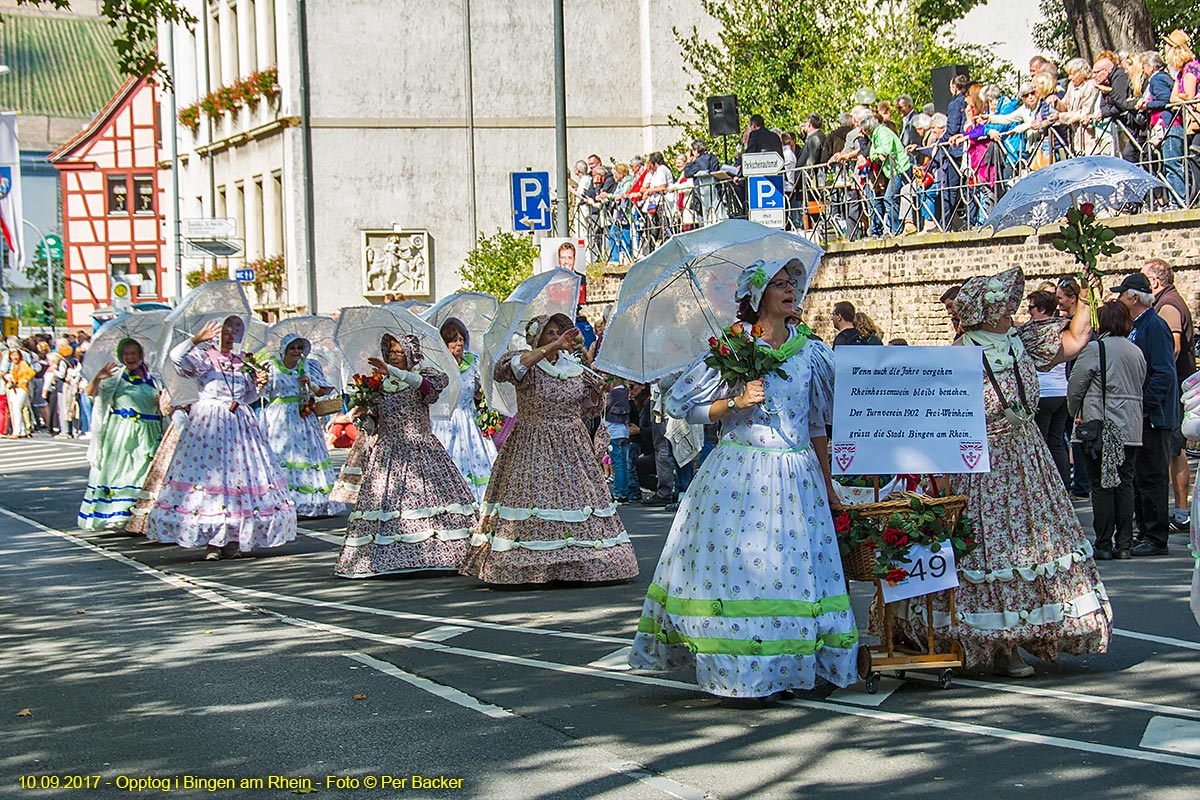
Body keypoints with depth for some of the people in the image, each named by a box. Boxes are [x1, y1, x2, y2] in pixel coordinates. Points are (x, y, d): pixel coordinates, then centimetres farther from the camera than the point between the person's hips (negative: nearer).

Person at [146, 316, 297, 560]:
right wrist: (196, 339, -33)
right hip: (209, 423, -5)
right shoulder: (202, 357, 0)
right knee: (207, 473, -9)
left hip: (240, 424, 5)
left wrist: (258, 384, 1)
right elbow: (176, 357, -20)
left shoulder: (243, 363, 15)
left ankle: (233, 538, 6)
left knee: (243, 474, 0)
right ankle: (211, 541, -6)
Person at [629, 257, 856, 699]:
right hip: (739, 475, -3)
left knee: (795, 568, -1)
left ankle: (795, 666, 6)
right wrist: (735, 402, -11)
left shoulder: (811, 352, 11)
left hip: (796, 477, 3)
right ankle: (733, 671, 0)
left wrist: (827, 482, 17)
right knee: (733, 566, -7)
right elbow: (682, 404, 1)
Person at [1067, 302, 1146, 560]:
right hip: (1130, 429, 5)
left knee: (1102, 486, -1)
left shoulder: (1094, 349, -9)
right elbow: (1140, 388, 14)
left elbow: (1075, 387, -7)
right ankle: (1124, 543, 8)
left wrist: (1076, 413, 10)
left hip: (1099, 429, -5)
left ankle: (1104, 545, 1)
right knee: (1125, 483, 9)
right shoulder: (1137, 352, 9)